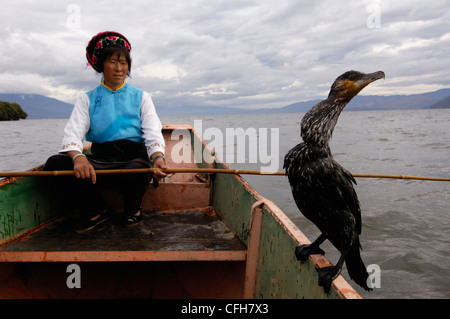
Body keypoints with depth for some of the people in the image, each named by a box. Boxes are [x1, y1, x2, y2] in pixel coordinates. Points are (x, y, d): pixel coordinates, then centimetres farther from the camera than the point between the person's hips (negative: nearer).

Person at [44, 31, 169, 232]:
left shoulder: (141, 97, 12)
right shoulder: (87, 99, 13)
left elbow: (153, 134, -2)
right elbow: (72, 133, -2)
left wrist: (158, 157, -26)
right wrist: (78, 157, -27)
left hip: (134, 157, -1)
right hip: (99, 161, 2)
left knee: (136, 172, -38)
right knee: (54, 163, -23)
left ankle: (133, 210, 1)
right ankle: (98, 211, -2)